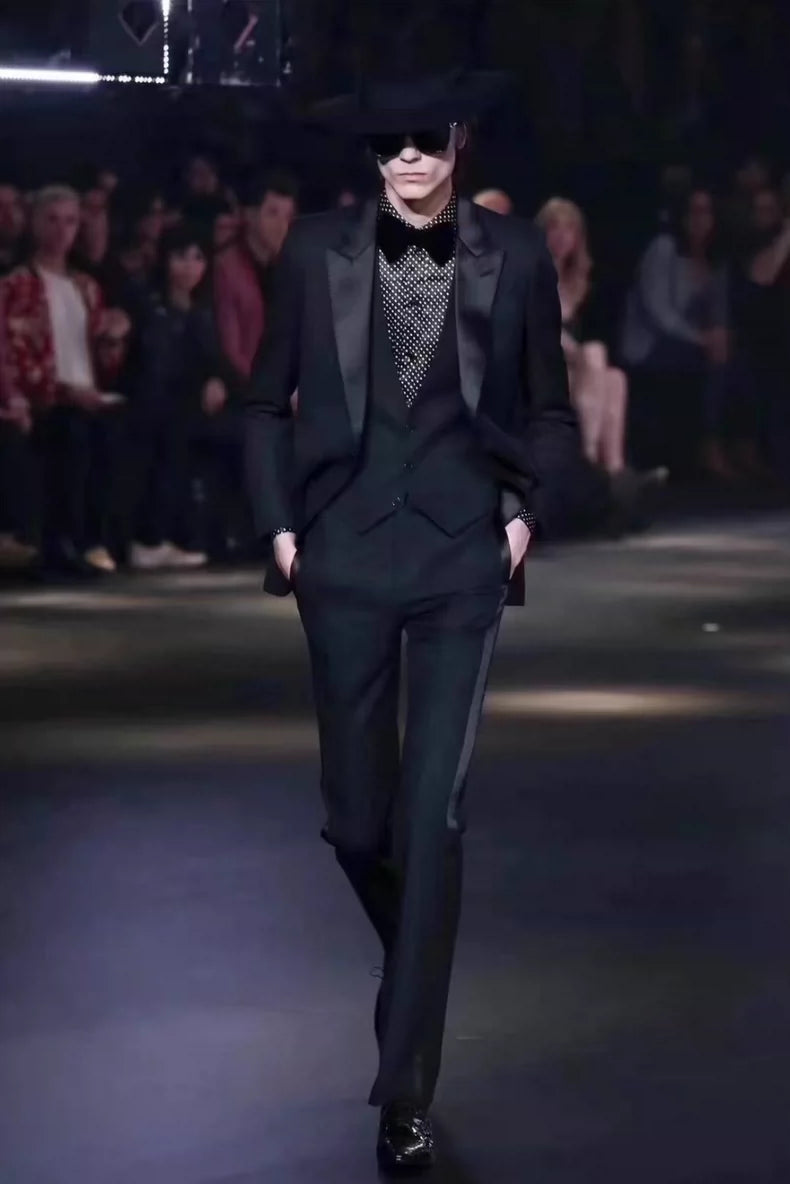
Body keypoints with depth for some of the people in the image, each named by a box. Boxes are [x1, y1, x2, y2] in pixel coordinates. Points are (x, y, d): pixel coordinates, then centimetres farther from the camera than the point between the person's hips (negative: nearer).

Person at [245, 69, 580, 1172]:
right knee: (356, 815, 7)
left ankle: (407, 1088, -2)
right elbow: (269, 402, 10)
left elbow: (552, 412, 10)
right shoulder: (318, 251, 1)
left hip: (461, 557, -1)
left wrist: (530, 512, -3)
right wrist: (278, 524, 1)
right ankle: (418, 975, 38)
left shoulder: (514, 256, 0)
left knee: (432, 815, -8)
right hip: (346, 556, 1)